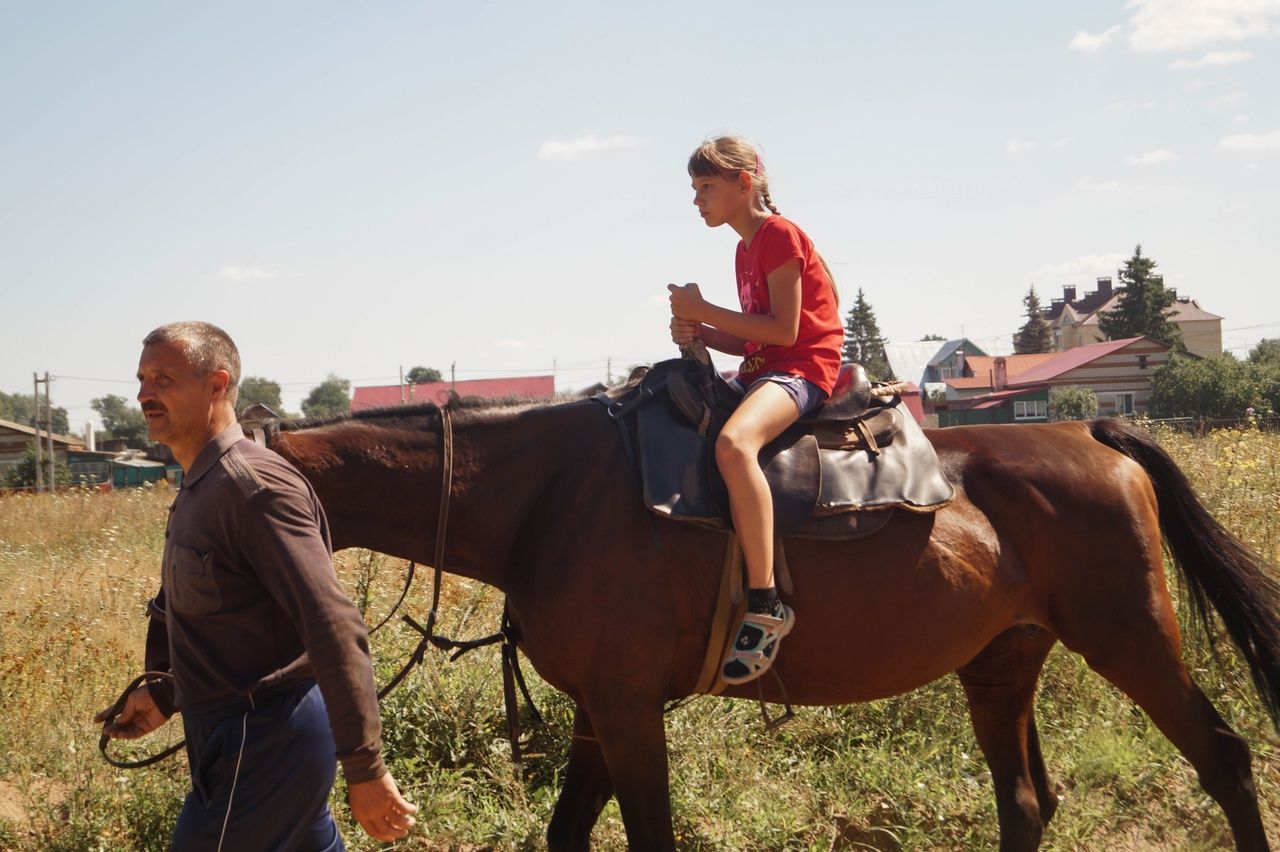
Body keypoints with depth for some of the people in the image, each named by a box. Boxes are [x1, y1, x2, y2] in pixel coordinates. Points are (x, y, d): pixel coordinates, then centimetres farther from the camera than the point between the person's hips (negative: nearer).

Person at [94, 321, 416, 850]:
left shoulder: (253, 485, -20)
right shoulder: (200, 488, 12)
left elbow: (335, 629, -26)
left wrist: (364, 770, -28)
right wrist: (166, 697, 20)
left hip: (262, 744, -10)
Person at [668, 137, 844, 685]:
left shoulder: (780, 235, -9)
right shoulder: (748, 248, 20)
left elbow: (784, 330, -17)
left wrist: (704, 310, -15)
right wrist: (699, 332, 0)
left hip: (803, 367, -11)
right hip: (762, 370, 11)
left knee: (733, 443, -38)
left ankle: (765, 605, -39)